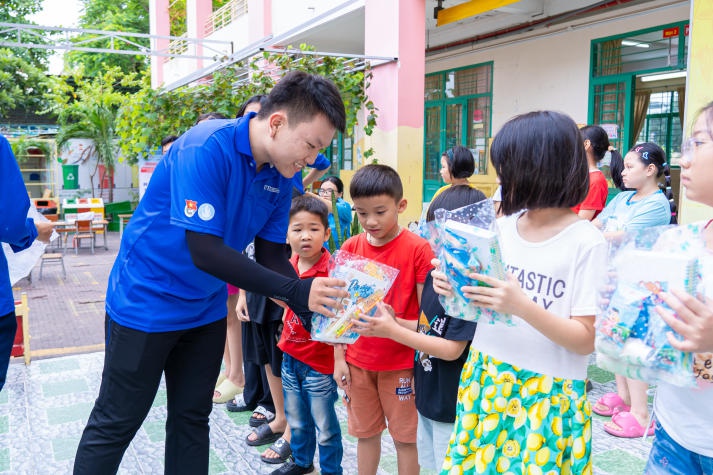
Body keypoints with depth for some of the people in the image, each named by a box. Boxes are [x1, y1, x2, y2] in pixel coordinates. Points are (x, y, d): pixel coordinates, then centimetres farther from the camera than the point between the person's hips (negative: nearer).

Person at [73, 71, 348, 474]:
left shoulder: (281, 175, -5)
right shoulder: (206, 149, -28)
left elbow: (271, 255, -1)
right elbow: (205, 251, -32)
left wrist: (312, 306, -17)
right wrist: (295, 292, -33)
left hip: (206, 310, 7)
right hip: (146, 302, -6)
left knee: (193, 420, 15)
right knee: (115, 426, 6)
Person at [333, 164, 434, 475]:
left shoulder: (418, 249, -12)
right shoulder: (350, 248, 0)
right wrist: (339, 358, 4)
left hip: (401, 363, -3)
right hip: (358, 360, 4)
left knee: (405, 437, 9)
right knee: (365, 433, 17)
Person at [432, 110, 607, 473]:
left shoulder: (587, 242, -12)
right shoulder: (502, 227, 2)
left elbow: (587, 340, -13)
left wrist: (522, 306, -26)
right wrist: (454, 287, -10)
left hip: (547, 394, -4)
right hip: (485, 380, 5)